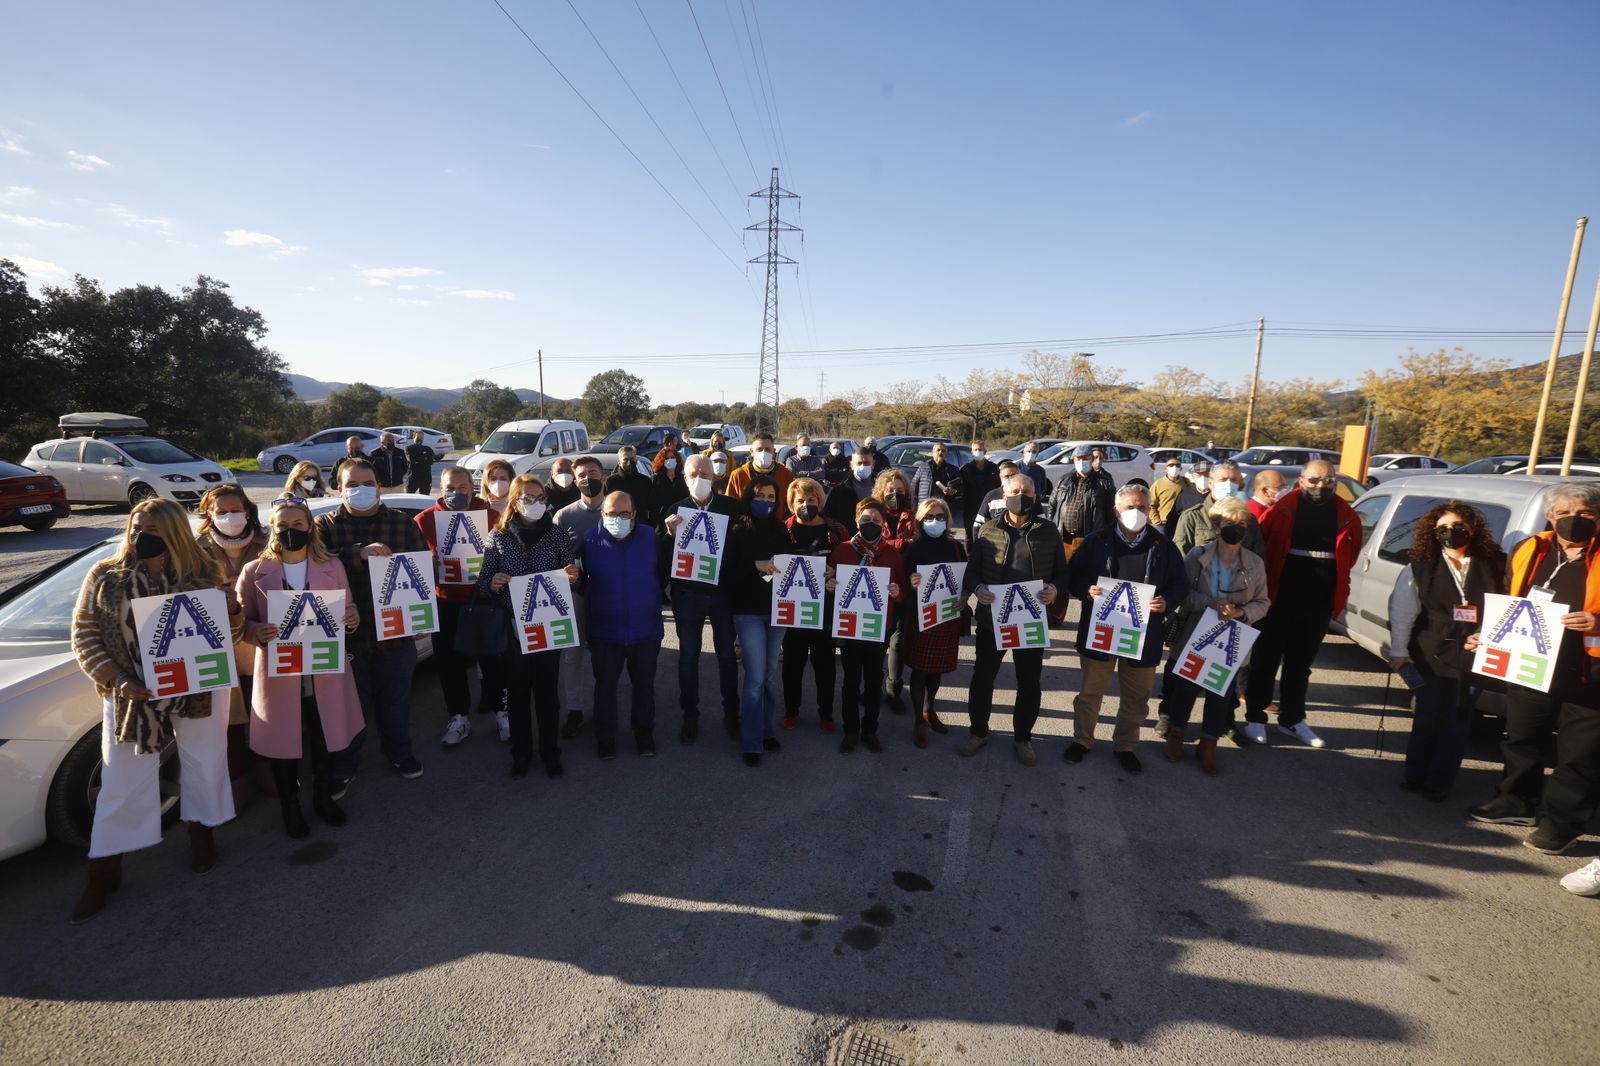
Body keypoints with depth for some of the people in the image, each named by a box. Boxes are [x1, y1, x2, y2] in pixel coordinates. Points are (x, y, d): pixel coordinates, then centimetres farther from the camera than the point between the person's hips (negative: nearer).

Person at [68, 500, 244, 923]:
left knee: (204, 766, 14)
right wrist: (116, 681, -14)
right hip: (130, 696, 0)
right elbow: (85, 637, -1)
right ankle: (104, 873, 26)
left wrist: (233, 622, -21)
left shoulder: (202, 575, -3)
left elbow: (226, 633, 3)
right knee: (122, 782, 9)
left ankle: (201, 837, 37)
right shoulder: (105, 577, -2)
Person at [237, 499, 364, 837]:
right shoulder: (254, 572, -3)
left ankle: (324, 798, 36)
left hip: (325, 672, 2)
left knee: (325, 741, 15)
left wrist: (353, 617, -14)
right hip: (278, 675, -1)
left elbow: (346, 609, 9)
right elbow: (242, 621, -1)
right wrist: (258, 632, -23)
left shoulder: (332, 566, 3)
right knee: (284, 745, 11)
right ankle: (290, 807, 32)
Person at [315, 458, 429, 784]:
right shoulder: (325, 526, 1)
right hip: (347, 633, -1)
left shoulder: (404, 523, 5)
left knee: (396, 700, 17)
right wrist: (359, 553, -31)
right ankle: (344, 766, 32)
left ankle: (398, 752, 39)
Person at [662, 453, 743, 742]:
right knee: (688, 656, 10)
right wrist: (671, 534, -24)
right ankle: (690, 715, 24)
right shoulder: (675, 510, -3)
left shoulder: (732, 507, -4)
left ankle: (731, 712, 27)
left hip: (723, 590, 0)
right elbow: (664, 555, -6)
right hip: (688, 592, 0)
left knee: (727, 654, 12)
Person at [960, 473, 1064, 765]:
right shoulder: (987, 530, -1)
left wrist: (1055, 588, -17)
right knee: (982, 677, 10)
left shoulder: (1049, 532, 1)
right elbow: (972, 571, 1)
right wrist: (977, 587, -20)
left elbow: (1062, 571, 5)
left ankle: (1022, 738, 32)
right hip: (991, 618, 0)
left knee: (1029, 682, 12)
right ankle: (978, 732, 31)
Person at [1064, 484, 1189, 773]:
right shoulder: (1097, 541, -2)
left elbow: (1180, 583, 5)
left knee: (1136, 696, 14)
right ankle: (1082, 739, 31)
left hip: (1143, 634, 1)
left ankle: (1125, 745, 34)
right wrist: (1087, 590, -18)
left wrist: (1167, 601, -15)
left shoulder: (1163, 546, 1)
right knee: (1091, 691, 12)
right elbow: (1073, 575, 2)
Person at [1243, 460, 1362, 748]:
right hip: (1279, 599, -4)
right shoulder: (1283, 509, -10)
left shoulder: (1346, 516, 3)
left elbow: (1350, 552, 15)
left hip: (1319, 604, 4)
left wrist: (1335, 583, 9)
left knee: (1300, 664, 16)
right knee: (1266, 660, 6)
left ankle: (1292, 720, 30)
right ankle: (1255, 718, 16)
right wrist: (1265, 581, -5)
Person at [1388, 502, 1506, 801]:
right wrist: (1399, 651, -9)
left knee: (1456, 724, 8)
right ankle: (1415, 776, 21)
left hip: (1475, 658, 1)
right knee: (1427, 719, 7)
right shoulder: (1421, 568, 0)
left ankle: (1438, 783, 20)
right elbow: (1402, 612, -3)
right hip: (1432, 657, -1)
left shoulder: (1491, 567, 5)